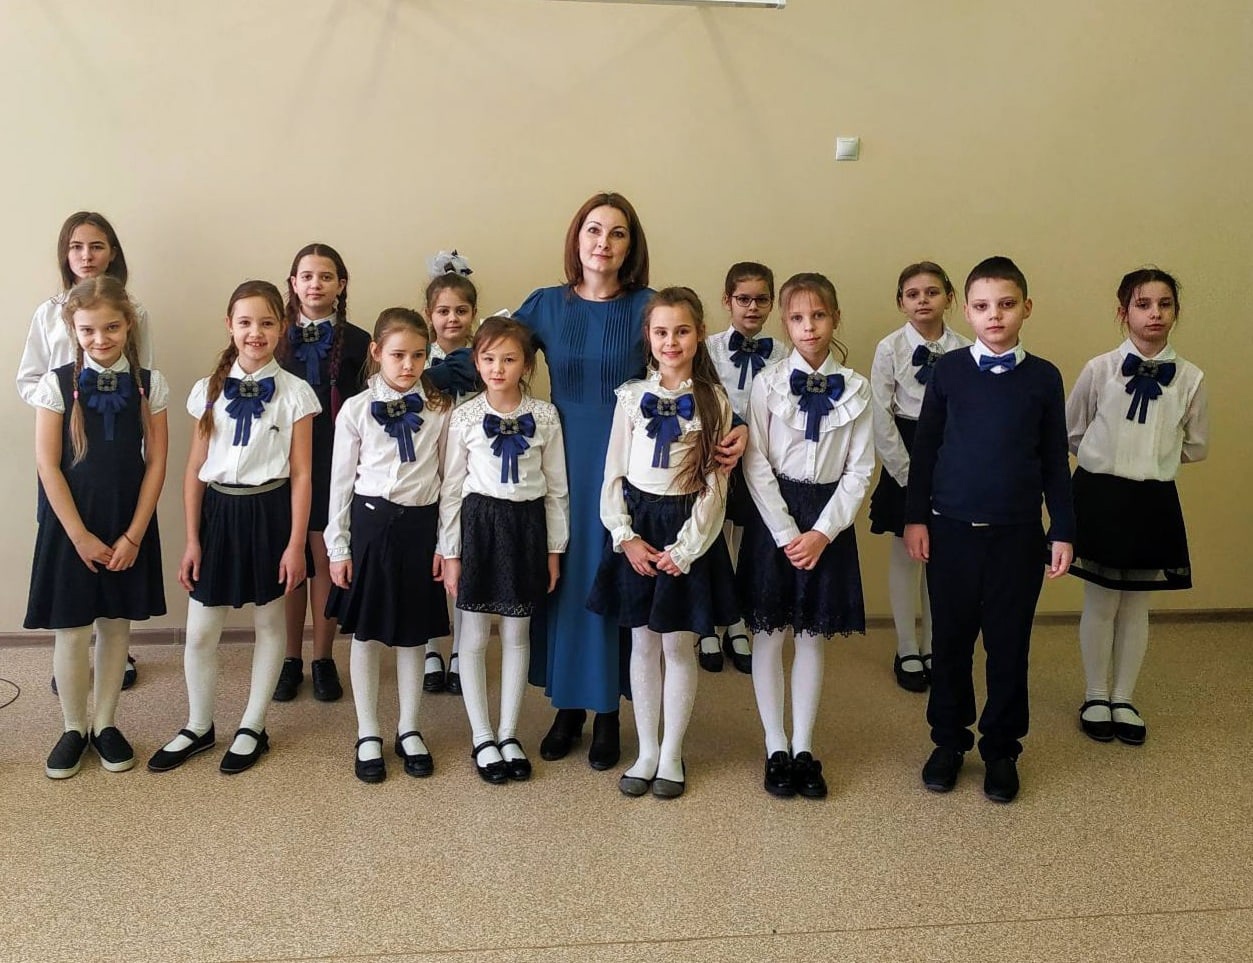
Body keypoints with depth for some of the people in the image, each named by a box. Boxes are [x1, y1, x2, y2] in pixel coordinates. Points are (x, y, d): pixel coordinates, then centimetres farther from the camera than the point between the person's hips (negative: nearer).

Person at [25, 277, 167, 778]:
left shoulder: (150, 384, -2)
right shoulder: (57, 383, -5)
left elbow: (156, 463, -2)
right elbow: (48, 465, -7)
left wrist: (133, 535, -8)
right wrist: (80, 535, -11)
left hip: (129, 524, 1)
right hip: (72, 521, -1)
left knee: (115, 624, 10)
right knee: (71, 630, 5)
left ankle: (106, 724, 24)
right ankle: (74, 728, 22)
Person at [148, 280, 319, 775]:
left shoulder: (294, 392, -4)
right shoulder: (210, 390, 3)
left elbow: (300, 474, -5)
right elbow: (195, 470, 5)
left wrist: (295, 544, -8)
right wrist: (192, 540, 2)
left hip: (269, 510, -2)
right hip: (218, 509, 2)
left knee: (268, 623, 11)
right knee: (200, 631, 7)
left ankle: (253, 728, 26)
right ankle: (198, 726, 27)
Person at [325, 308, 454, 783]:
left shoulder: (439, 410, 0)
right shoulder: (357, 409, -3)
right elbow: (341, 480, 1)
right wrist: (338, 548, 0)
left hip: (420, 524, 1)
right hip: (371, 523, -1)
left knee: (413, 634, 11)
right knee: (366, 634, 8)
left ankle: (409, 730, 26)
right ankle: (368, 734, 21)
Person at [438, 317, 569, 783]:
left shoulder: (544, 416, 0)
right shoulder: (465, 417, -3)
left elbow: (556, 487, 4)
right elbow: (451, 487, 0)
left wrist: (554, 548, 3)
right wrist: (450, 551, -3)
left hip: (527, 524, 1)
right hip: (479, 522, -1)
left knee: (517, 635, 10)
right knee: (474, 636, 5)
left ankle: (508, 733, 21)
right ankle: (482, 736, 17)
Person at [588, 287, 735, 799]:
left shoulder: (714, 401, -3)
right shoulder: (631, 396, 2)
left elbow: (715, 484, -5)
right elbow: (614, 474, 3)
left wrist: (684, 549, -11)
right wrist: (626, 537, -8)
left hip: (687, 529, -2)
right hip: (637, 524, 2)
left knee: (679, 645, 5)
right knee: (643, 644, 9)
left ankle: (671, 754, 19)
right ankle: (646, 751, 22)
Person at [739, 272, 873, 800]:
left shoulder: (856, 389, 1)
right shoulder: (767, 384, -3)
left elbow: (860, 470, -1)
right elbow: (756, 465, -6)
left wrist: (822, 532, -10)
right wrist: (787, 534, -12)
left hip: (828, 519, 1)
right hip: (773, 515, -1)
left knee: (814, 635, 8)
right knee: (770, 633, 4)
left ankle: (804, 748, 19)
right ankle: (776, 749, 16)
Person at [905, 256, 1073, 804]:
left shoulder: (1044, 378, 0)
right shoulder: (948, 370, -1)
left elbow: (1055, 460, 4)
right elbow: (923, 448, 4)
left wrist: (1062, 531, 2)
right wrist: (915, 518, 0)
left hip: (1017, 534, 0)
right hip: (951, 530, 0)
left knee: (1009, 645, 8)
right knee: (950, 641, 10)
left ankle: (1001, 749, 25)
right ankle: (949, 741, 27)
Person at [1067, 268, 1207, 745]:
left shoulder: (1190, 379, -6)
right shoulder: (1099, 370, -10)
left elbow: (1196, 446, 9)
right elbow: (1071, 432, 2)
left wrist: (1154, 458, 4)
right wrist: (1107, 457, 3)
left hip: (1154, 500, 2)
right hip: (1100, 495, -2)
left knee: (1137, 607, 12)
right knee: (1100, 604, 8)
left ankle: (1123, 700, 27)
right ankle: (1096, 698, 25)